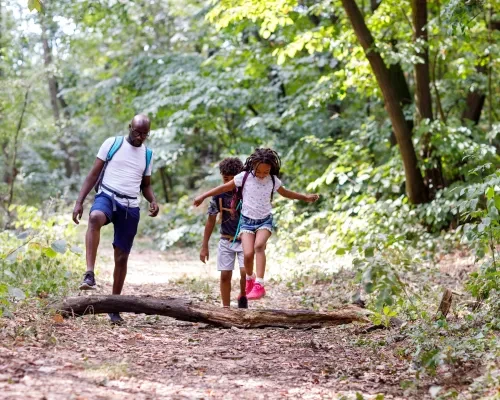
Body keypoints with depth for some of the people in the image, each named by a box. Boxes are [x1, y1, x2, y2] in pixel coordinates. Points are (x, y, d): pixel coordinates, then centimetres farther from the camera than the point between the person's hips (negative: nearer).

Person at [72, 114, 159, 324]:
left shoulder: (148, 155, 13)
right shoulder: (112, 144, 2)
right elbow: (94, 174, 2)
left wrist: (153, 201, 0)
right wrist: (79, 201, -7)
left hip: (131, 207, 4)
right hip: (107, 196, -4)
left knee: (122, 257, 5)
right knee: (95, 217, -40)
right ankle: (89, 274, -45)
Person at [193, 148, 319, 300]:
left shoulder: (273, 180, 0)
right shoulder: (244, 177, -8)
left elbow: (285, 193, 21)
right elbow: (225, 187, 2)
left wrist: (305, 197, 27)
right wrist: (203, 196, 4)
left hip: (265, 220, 1)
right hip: (247, 220, -1)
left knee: (259, 245, -30)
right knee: (248, 253, -19)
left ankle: (259, 285, -32)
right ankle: (249, 278, 15)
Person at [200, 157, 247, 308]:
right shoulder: (219, 195, -5)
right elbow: (211, 220, 3)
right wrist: (204, 246, 3)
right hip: (226, 240, 2)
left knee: (245, 272, -17)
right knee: (225, 275, 1)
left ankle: (242, 297, 9)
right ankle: (226, 308, 13)